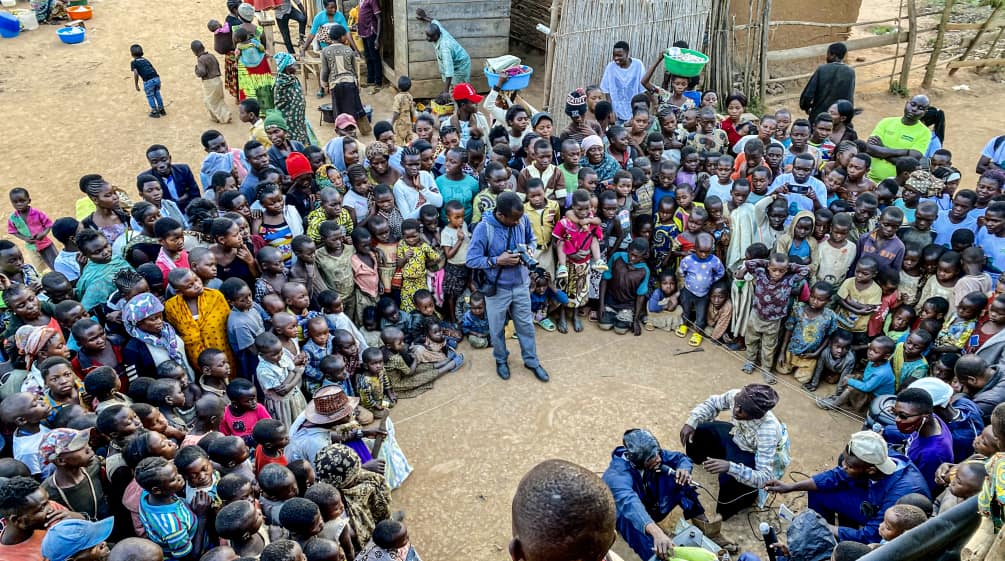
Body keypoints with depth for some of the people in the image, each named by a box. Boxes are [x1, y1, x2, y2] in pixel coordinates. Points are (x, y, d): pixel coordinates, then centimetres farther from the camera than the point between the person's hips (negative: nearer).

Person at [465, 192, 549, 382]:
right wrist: (497, 261, -28)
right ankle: (501, 360, 41)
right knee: (497, 328, 17)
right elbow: (470, 260, -20)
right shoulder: (484, 228, -24)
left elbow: (532, 239, 9)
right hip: (497, 288, -3)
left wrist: (529, 250, -12)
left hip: (521, 284, 3)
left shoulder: (523, 220, -12)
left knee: (526, 324, 18)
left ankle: (531, 361, 37)